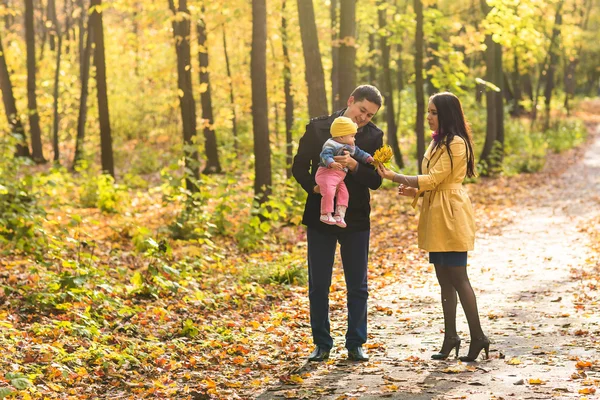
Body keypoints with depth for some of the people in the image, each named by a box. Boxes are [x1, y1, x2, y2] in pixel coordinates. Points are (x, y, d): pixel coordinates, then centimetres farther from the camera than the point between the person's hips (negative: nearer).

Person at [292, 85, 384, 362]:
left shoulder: (373, 136, -1)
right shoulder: (318, 128, -3)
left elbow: (375, 181, -6)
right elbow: (299, 166, 1)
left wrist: (354, 166, -25)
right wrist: (313, 187, -17)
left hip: (356, 219, 0)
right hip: (320, 216, 0)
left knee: (358, 287, 6)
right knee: (318, 286, 5)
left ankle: (355, 344, 16)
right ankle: (322, 344, 15)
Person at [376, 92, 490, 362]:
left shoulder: (456, 143, -12)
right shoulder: (438, 142, 19)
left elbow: (433, 179, -17)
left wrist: (394, 177, -14)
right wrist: (415, 191, 3)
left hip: (451, 217, -10)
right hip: (436, 218, 10)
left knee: (457, 278, -8)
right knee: (444, 280, 10)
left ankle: (477, 336, -2)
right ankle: (450, 337, 14)